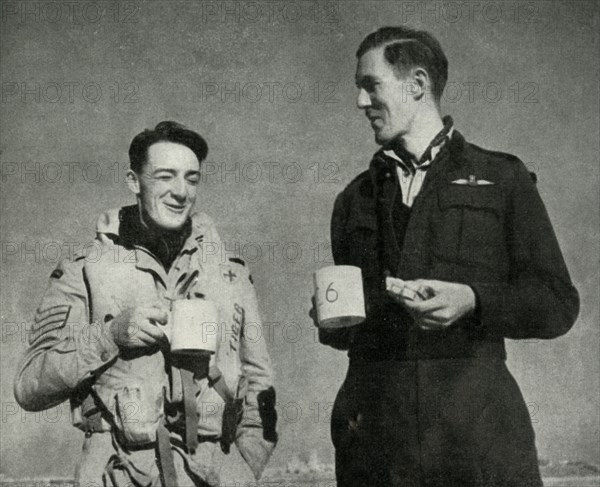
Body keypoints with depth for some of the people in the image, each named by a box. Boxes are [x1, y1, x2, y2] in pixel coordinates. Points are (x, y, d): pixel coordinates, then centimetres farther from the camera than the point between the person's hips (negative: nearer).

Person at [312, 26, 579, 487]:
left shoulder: (501, 178, 8)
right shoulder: (356, 199, 18)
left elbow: (558, 304, 3)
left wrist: (472, 300, -13)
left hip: (477, 424, -3)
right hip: (374, 431, 3)